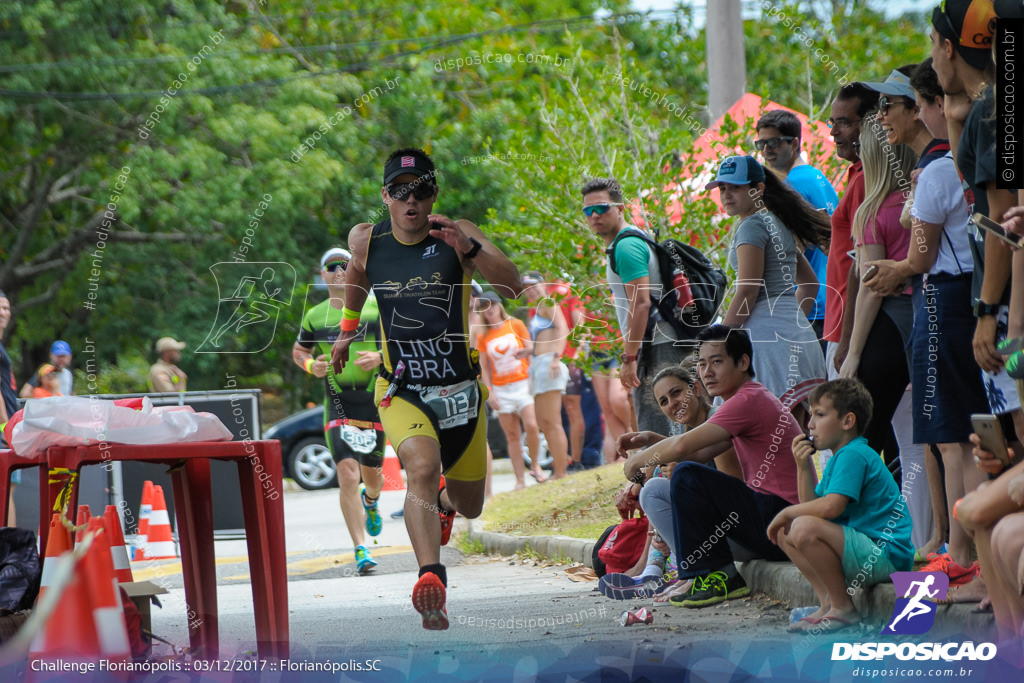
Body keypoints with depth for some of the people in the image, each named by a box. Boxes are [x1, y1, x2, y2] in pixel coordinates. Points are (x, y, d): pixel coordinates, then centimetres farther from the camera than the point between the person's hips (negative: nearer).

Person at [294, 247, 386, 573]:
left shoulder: (375, 308, 0)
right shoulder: (315, 316, 4)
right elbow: (298, 351, 18)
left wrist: (380, 357, -13)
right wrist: (311, 365, -3)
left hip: (374, 403, 1)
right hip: (338, 407, -1)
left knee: (372, 475, 12)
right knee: (347, 476, -15)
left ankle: (370, 500, 51)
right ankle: (360, 549, -12)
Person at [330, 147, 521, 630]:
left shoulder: (457, 235, -11)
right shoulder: (366, 240, -3)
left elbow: (512, 287, -24)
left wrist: (469, 249, -39)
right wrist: (347, 327, 31)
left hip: (460, 390, 1)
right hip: (400, 389, -1)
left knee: (468, 506, 16)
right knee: (422, 469, -31)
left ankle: (444, 500, 54)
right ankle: (432, 581, -44)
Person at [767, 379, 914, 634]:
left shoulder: (854, 455, -14)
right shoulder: (839, 458, 18)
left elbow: (831, 506, -26)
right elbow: (812, 505, 16)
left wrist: (787, 512, -11)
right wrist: (803, 467, 4)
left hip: (886, 555, -11)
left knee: (805, 528, -29)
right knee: (785, 532, 13)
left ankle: (843, 608, -17)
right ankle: (828, 602, 5)